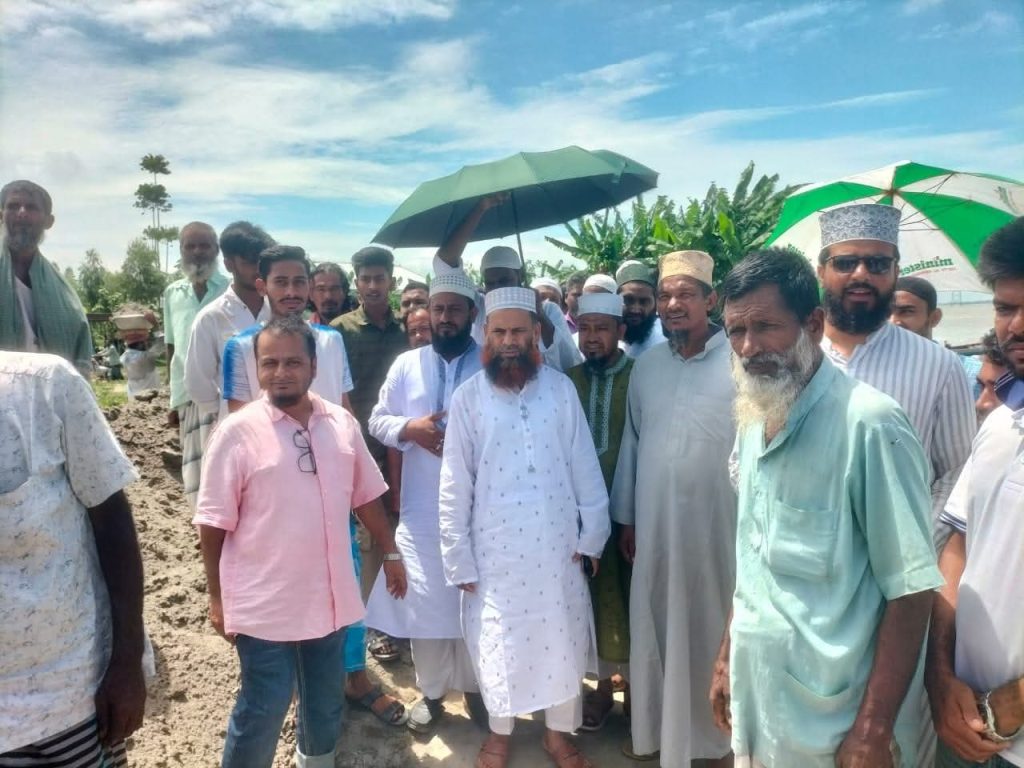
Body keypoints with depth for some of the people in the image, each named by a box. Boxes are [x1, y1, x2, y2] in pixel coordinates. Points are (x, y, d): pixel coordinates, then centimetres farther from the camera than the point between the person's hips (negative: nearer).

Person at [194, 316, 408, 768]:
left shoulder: (342, 423, 0)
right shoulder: (238, 432, -12)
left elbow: (366, 495, 10)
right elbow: (214, 523, -8)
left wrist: (390, 551, 13)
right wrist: (217, 597, -4)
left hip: (328, 597, 5)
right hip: (265, 604, -4)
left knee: (326, 703, 21)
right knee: (262, 711, 7)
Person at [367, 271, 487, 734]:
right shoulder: (406, 364, 5)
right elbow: (377, 421, 8)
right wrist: (408, 429, -11)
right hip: (421, 510, 2)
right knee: (424, 602, 9)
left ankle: (476, 685, 34)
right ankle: (431, 692, 30)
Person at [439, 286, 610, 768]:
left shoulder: (560, 388, -2)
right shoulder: (468, 397, -5)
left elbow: (584, 467, 1)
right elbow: (454, 486, -4)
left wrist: (592, 534, 0)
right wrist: (458, 557, -4)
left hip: (557, 543, 1)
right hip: (495, 548, -1)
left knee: (562, 639, 14)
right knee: (497, 642, 14)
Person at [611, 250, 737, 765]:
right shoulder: (646, 365, 6)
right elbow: (631, 442, 9)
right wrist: (625, 517, 10)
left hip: (719, 523, -4)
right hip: (654, 522, 4)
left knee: (712, 628, 11)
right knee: (654, 625, 15)